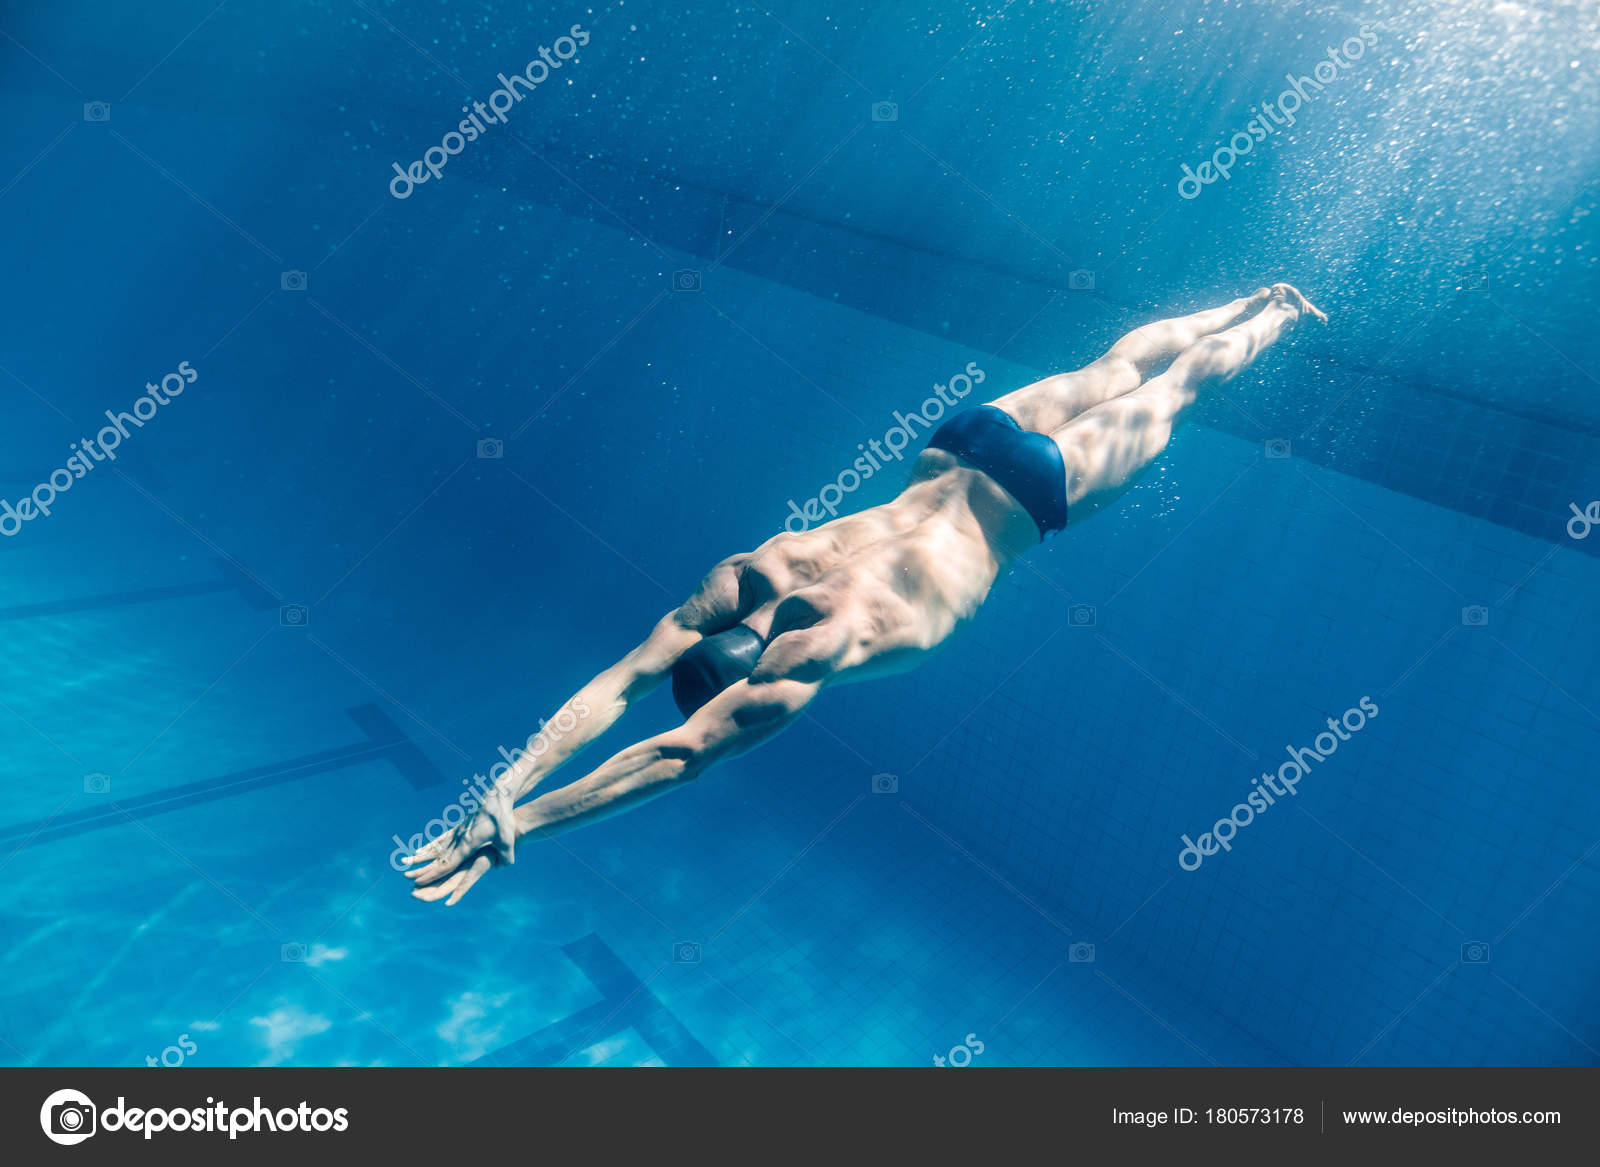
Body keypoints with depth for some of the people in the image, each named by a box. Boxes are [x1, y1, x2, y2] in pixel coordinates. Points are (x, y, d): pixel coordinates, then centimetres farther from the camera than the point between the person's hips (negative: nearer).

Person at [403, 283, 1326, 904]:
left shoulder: (816, 653, -38)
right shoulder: (741, 579, -23)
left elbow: (679, 757, -43)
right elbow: (618, 683, -27)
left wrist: (521, 827, -44)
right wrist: (505, 788, -37)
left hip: (1028, 491, -5)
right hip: (957, 453, 5)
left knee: (1170, 392, 21)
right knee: (1115, 371, 28)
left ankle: (1281, 313, 47)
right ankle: (1256, 299, 52)